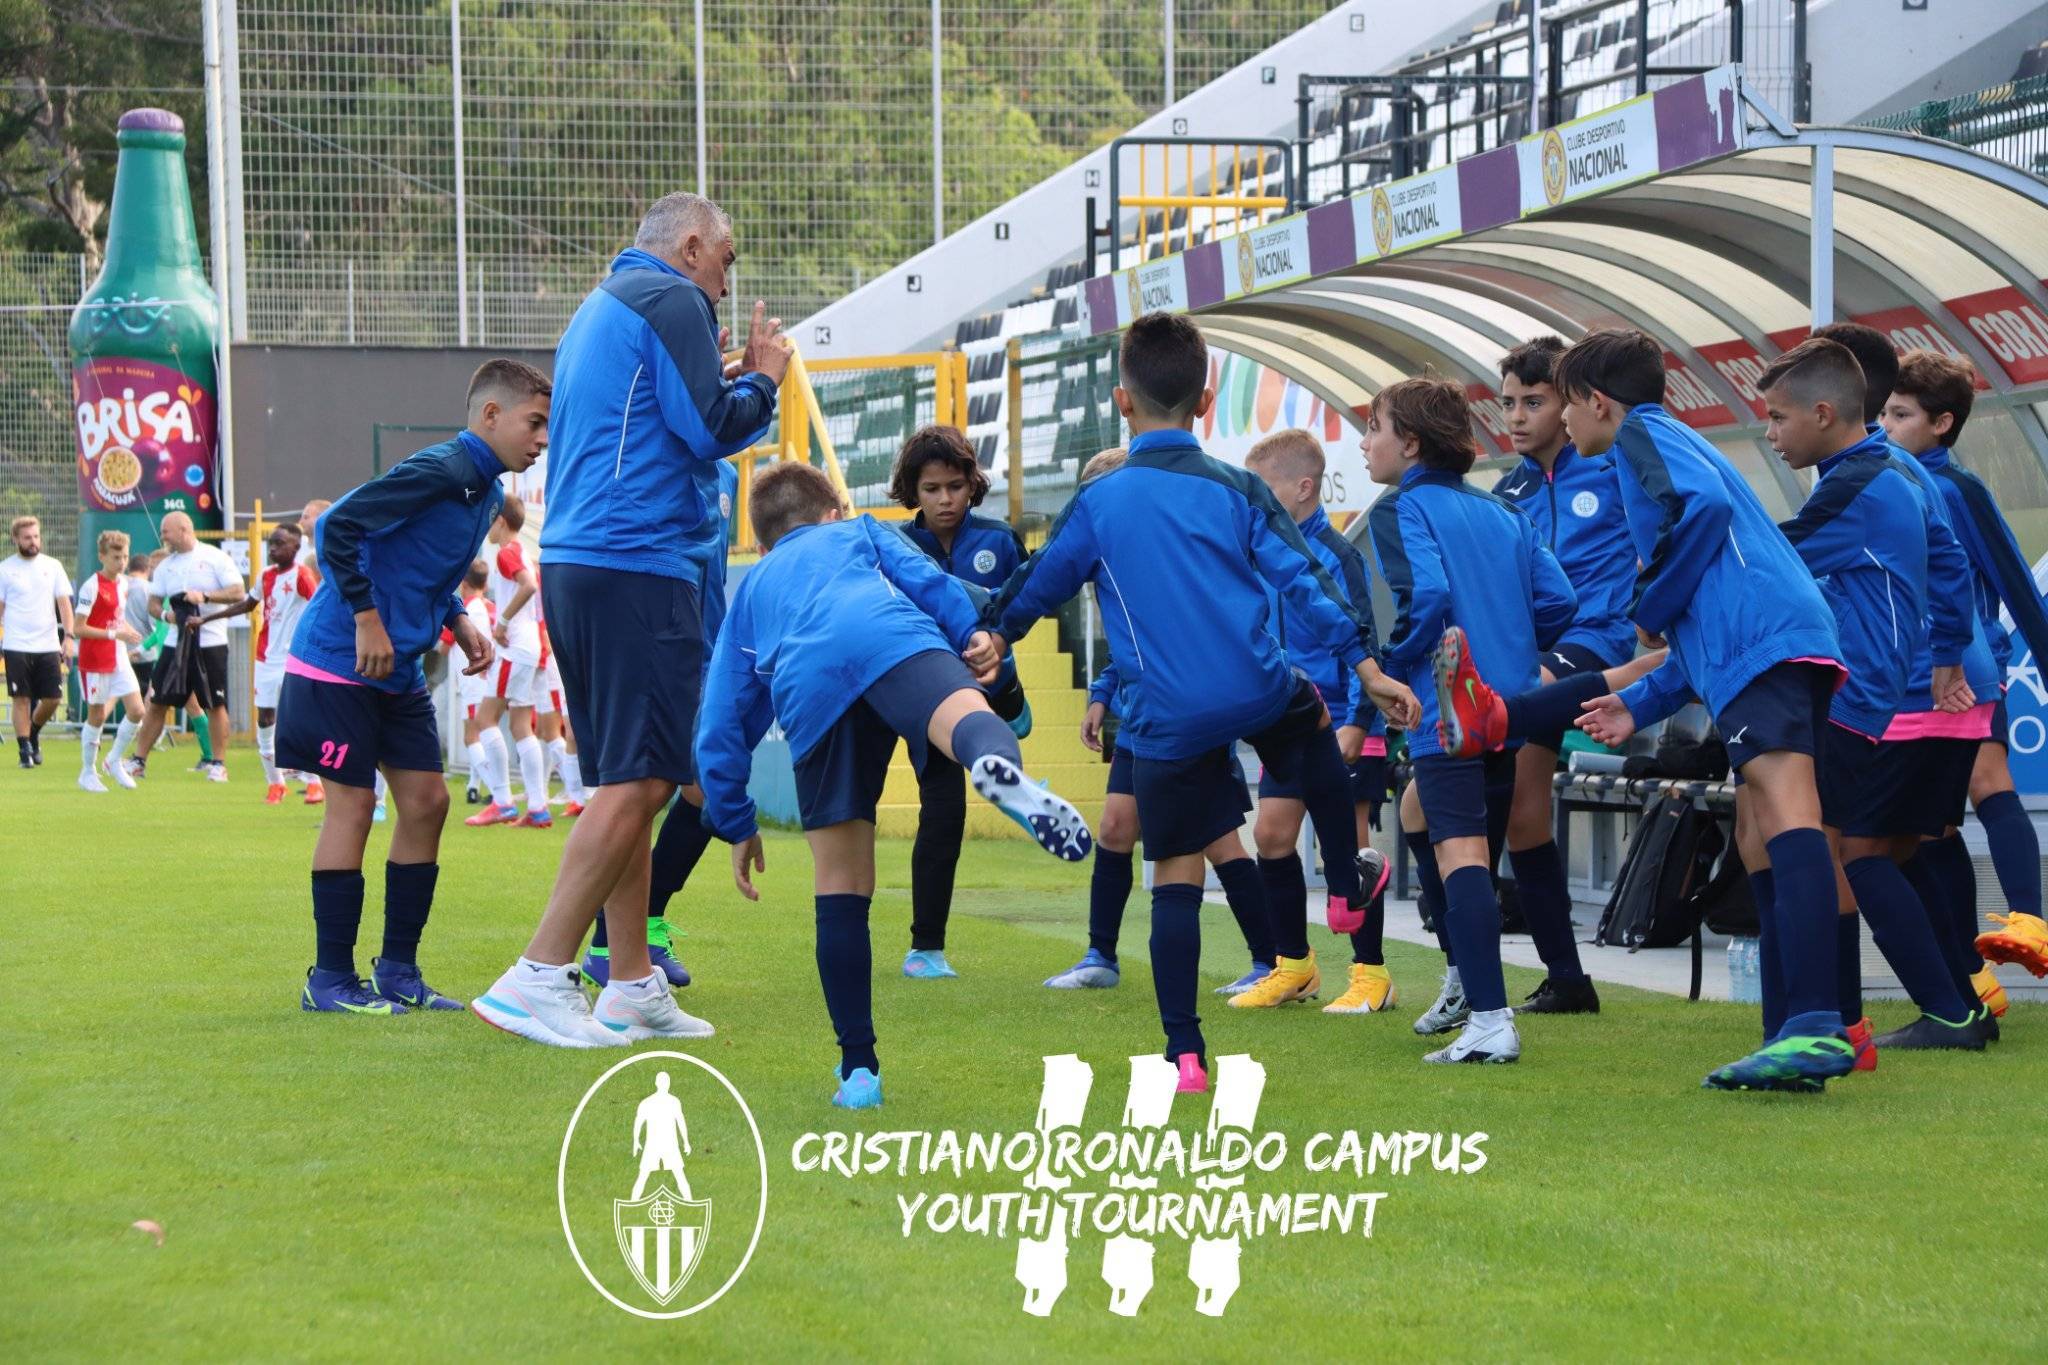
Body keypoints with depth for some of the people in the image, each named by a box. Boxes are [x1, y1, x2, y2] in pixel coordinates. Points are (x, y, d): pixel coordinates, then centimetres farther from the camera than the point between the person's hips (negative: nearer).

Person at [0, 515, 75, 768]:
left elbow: (64, 603, 6)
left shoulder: (52, 566, 7)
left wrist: (69, 636, -5)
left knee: (52, 698, 1)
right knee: (21, 699, -3)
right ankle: (25, 749, 6)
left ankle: (34, 732, 28)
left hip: (48, 645, 2)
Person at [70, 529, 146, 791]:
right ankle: (88, 773, 16)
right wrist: (115, 634, -22)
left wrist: (127, 631, 2)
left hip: (119, 659, 6)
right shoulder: (92, 587, -15)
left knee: (136, 711, -3)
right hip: (95, 661, -6)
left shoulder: (122, 583, 8)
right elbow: (78, 628, -18)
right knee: (97, 715, 2)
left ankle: (115, 760, 17)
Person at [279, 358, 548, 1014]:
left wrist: (457, 621, 8)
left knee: (426, 800, 5)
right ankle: (330, 979, 2)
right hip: (338, 664, -9)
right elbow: (337, 526, -24)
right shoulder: (439, 472, -19)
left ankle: (398, 971, 13)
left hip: (399, 671, 9)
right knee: (352, 804, -5)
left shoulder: (485, 491, 10)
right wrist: (367, 618, -23)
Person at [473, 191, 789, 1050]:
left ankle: (632, 987, 16)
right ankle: (538, 976, -14)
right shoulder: (671, 302, -5)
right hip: (636, 567, -10)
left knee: (623, 783, 13)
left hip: (573, 562, 10)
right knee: (637, 780, -11)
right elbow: (710, 430, -11)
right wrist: (762, 380, 6)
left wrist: (720, 380, 23)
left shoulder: (597, 310, 25)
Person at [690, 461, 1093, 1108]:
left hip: (809, 693, 1)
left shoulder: (751, 591, 41)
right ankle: (998, 766, -68)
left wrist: (737, 826, 41)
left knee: (840, 886, 7)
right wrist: (972, 633, 5)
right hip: (894, 641, -1)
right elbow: (923, 575, 16)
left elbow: (720, 730, 36)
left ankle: (858, 1068, 6)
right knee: (962, 716, -31)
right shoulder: (858, 532, 39)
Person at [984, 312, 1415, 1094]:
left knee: (1175, 879, 5)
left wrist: (994, 636, 32)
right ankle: (1346, 886, 45)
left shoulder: (1097, 503, 1)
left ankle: (1184, 1053, 2)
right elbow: (1303, 581, -3)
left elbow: (1036, 585, 13)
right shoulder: (1236, 491, 1)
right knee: (1315, 724, 36)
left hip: (1168, 725, -1)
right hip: (1261, 697, 1)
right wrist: (1365, 665, 0)